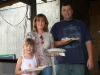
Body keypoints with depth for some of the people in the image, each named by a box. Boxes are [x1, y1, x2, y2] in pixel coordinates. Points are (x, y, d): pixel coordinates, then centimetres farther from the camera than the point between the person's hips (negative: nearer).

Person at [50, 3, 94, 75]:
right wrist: (62, 42, -14)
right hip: (62, 62, -1)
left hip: (79, 61, 1)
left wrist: (90, 58, 2)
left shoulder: (80, 24, 15)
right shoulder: (56, 26, 11)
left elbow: (88, 41, 11)